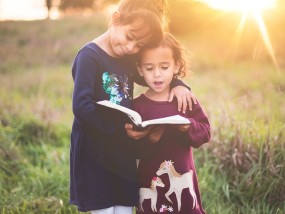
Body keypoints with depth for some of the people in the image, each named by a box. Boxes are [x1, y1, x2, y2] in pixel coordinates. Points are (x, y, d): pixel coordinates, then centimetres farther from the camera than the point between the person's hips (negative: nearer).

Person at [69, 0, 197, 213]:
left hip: (124, 154, 7)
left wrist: (178, 84, 1)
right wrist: (119, 129, -26)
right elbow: (81, 107, -24)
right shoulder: (90, 56, -15)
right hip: (95, 156, -7)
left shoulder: (129, 59, 7)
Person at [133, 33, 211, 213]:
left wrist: (189, 127, -21)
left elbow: (206, 132, -2)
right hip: (152, 182, -2)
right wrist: (149, 140, -29)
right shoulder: (137, 105, -7)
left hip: (183, 179, 2)